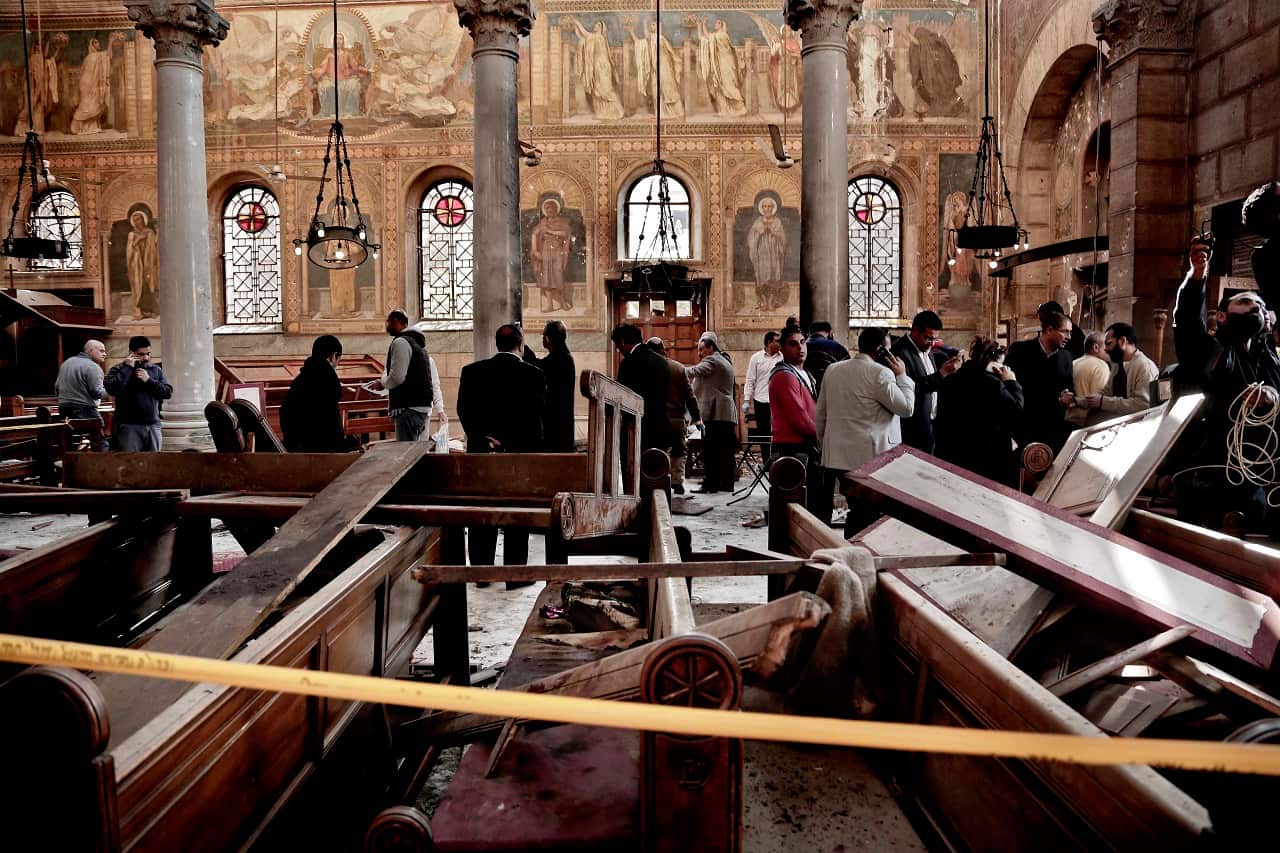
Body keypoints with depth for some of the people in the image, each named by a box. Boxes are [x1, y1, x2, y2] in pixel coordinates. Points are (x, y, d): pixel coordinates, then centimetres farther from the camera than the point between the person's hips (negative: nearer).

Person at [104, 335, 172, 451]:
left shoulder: (156, 370, 14)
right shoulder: (119, 370, 3)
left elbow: (168, 392, 4)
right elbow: (111, 389, -16)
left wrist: (149, 380, -8)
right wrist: (127, 368, -12)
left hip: (153, 425, 4)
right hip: (129, 426, -4)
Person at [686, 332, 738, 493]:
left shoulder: (712, 360, -5)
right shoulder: (725, 361, 25)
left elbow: (694, 372, -18)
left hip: (715, 414, -9)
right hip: (728, 413, 10)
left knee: (710, 451, -8)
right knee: (725, 450, 9)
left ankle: (710, 483, -9)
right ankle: (727, 483, 11)